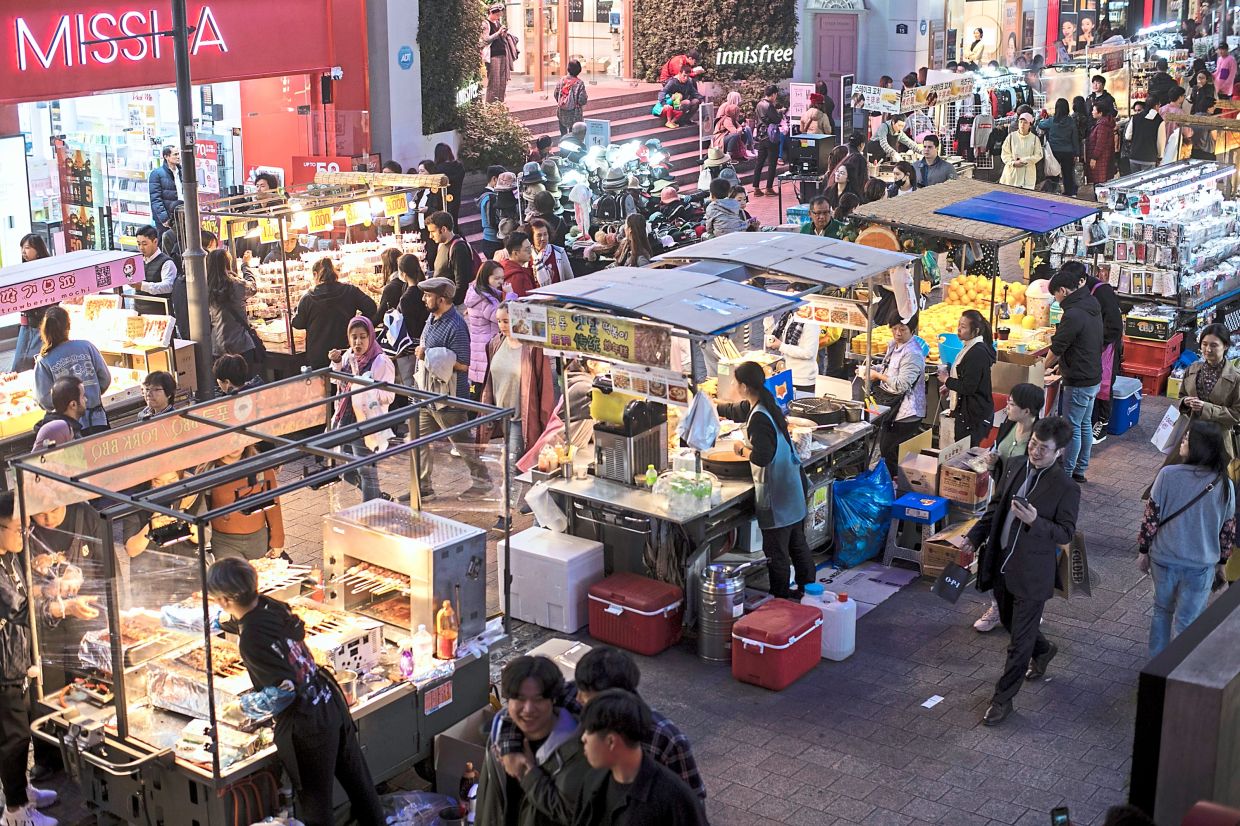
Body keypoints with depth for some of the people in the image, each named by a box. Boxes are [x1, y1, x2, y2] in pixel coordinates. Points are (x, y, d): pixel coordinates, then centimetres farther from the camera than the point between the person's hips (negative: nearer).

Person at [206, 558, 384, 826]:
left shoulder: (251, 641, -26)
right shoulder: (269, 606, -2)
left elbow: (288, 689, -26)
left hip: (306, 724, -8)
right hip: (331, 702, 8)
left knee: (314, 801, 12)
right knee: (356, 777, 23)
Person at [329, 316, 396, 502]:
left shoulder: (381, 362, -14)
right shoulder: (348, 356, 7)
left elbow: (388, 396, -17)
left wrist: (363, 385, -26)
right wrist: (336, 363, 6)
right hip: (346, 422, 8)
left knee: (367, 473, 0)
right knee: (349, 475, 16)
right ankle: (380, 500, 34)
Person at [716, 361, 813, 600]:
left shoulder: (759, 419, -23)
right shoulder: (767, 406, 7)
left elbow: (762, 457, -28)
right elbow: (737, 410, 28)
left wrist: (743, 449, -8)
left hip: (775, 494, -9)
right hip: (792, 489, 9)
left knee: (776, 552, 3)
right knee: (797, 544, 20)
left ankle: (781, 599, 12)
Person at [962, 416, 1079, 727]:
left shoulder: (1066, 488, -18)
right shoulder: (1014, 466, 0)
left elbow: (1066, 533, -14)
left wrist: (1034, 522, -30)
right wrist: (975, 537, 6)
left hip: (1031, 573, -7)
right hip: (1001, 564, 7)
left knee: (1020, 641, 4)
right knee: (1011, 623, 26)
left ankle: (1002, 699, 17)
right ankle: (1043, 651, 55)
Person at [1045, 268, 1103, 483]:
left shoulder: (1073, 315, -23)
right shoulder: (1093, 308, 7)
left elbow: (1057, 348, -15)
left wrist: (1044, 365, 5)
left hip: (1078, 382, -10)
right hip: (1093, 377, 10)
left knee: (1073, 428, -1)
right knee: (1085, 425, 17)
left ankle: (1066, 473, 6)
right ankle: (1080, 469, 27)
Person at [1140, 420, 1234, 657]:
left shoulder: (1168, 475, -17)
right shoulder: (1225, 485, -10)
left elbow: (1151, 518, -11)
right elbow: (1228, 530, 0)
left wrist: (1143, 551, 4)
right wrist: (1221, 561, 16)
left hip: (1164, 559, 0)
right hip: (1201, 565, 0)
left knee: (1162, 610, 22)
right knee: (1188, 623, 11)